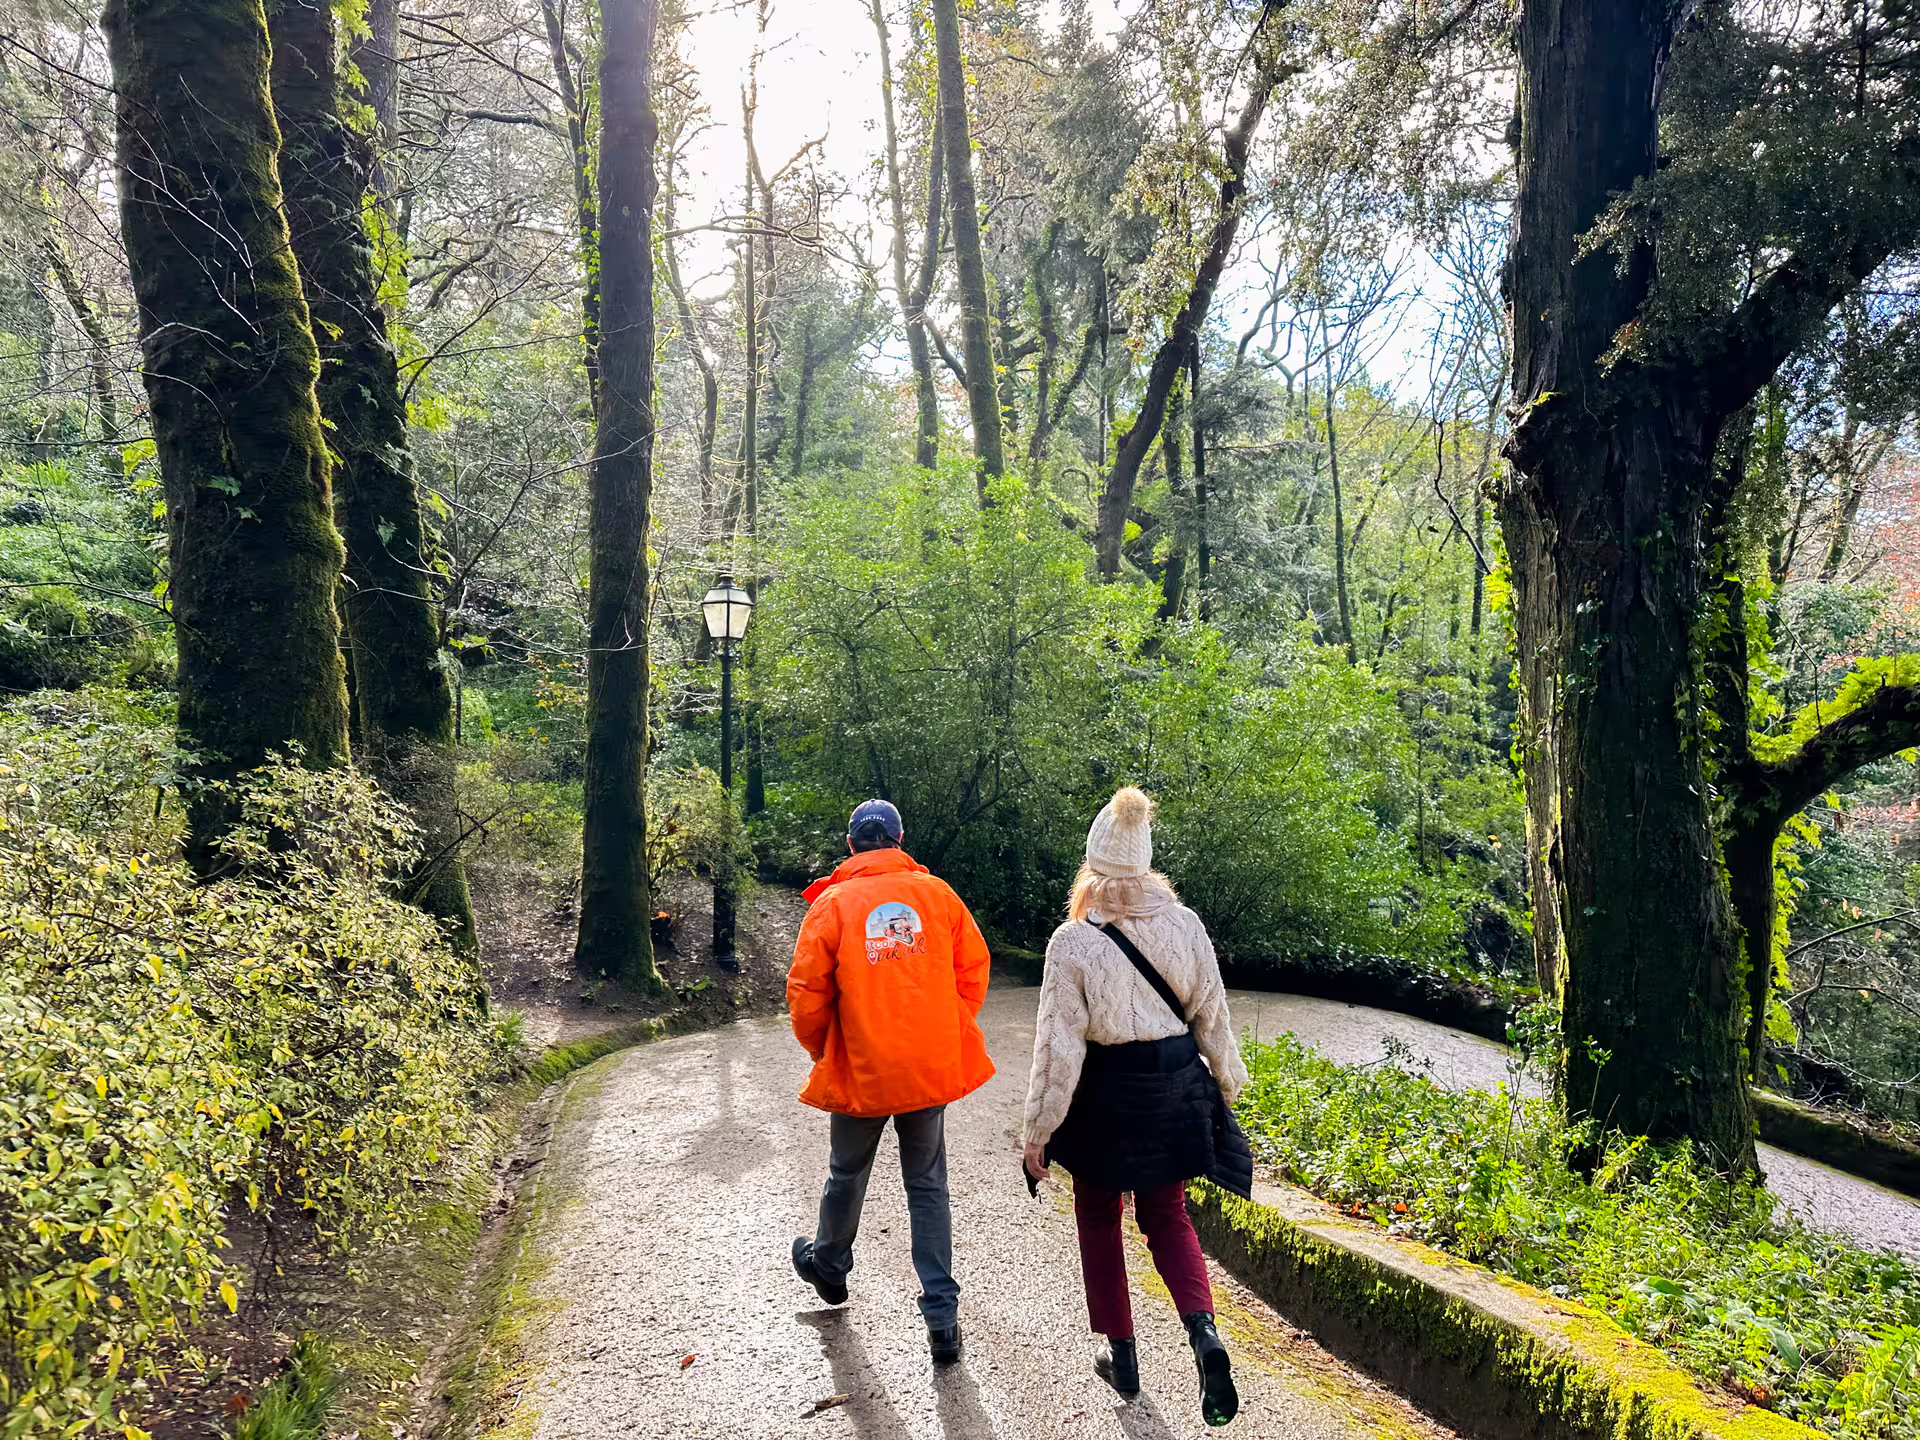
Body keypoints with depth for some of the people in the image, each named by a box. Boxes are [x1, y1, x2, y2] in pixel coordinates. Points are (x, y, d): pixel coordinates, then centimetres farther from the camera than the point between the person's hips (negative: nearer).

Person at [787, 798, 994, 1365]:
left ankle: (829, 1266, 46)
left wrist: (821, 1050, 12)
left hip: (860, 1070, -1)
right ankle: (942, 1314, 6)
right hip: (931, 1068, 1)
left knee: (847, 1175, 22)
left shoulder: (833, 903, -7)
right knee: (927, 1186, 12)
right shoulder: (937, 894, -2)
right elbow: (973, 972, 3)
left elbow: (807, 994, -7)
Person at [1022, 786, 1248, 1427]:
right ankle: (1204, 1332, -4)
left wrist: (1039, 1128, -5)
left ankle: (1121, 1353, 26)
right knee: (1167, 1215, 19)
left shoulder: (1073, 942, -17)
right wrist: (1226, 1086, 16)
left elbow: (1059, 1043, -14)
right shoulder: (1185, 925, -7)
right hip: (1175, 1084, 3)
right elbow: (1212, 1015, 1)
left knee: (1100, 1218, 19)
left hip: (1106, 1091, -3)